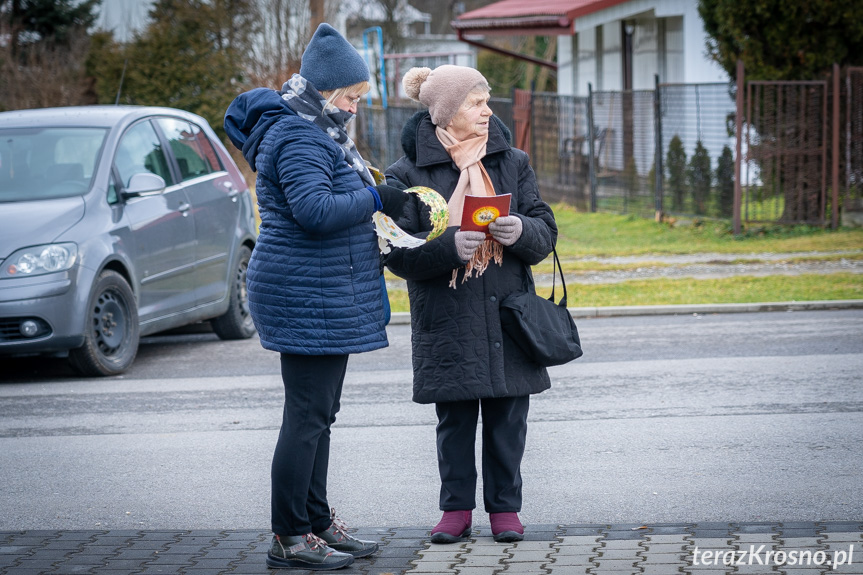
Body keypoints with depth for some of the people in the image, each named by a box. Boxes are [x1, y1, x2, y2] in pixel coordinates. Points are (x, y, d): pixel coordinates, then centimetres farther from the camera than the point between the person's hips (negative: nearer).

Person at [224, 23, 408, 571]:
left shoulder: (318, 133, 18)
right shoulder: (298, 138, -16)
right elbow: (315, 209, -28)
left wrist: (362, 181, 9)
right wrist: (376, 199, -20)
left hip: (328, 299, 11)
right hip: (308, 298, -11)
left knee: (319, 413, 15)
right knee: (308, 414, -7)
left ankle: (318, 522, 24)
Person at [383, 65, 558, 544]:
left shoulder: (512, 163, 7)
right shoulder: (408, 173, -3)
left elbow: (546, 232, 6)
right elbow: (398, 252, -7)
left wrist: (522, 231, -17)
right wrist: (449, 246, -23)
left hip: (508, 315, 2)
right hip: (447, 320, -2)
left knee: (507, 418, 6)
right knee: (454, 419, 5)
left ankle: (505, 507, 18)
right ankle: (456, 508, 18)